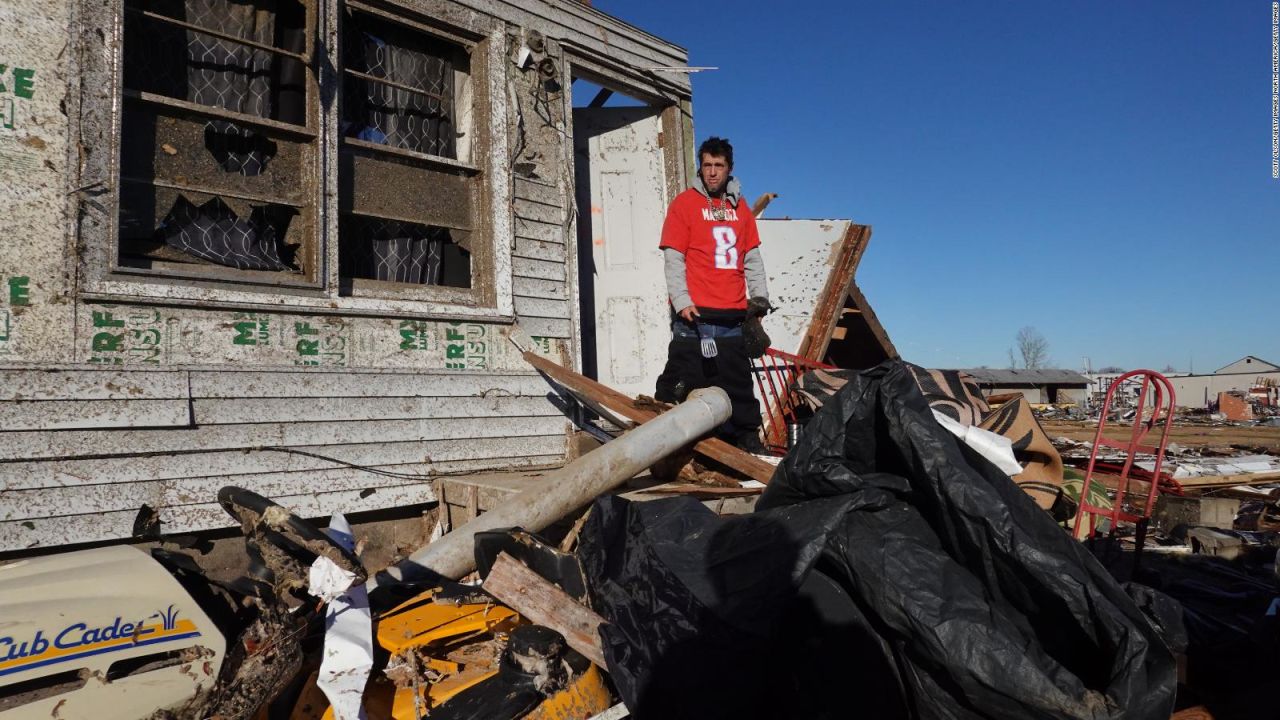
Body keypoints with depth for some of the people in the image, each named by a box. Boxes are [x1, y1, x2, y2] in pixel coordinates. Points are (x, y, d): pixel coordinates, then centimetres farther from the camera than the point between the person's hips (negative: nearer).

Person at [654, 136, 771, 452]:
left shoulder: (740, 208, 16)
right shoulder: (684, 203, 2)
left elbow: (752, 259, 18)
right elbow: (673, 258, -4)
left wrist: (759, 296, 9)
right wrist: (681, 301, -14)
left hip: (734, 314, 5)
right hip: (696, 314, -5)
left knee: (738, 382, 11)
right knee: (685, 382, -6)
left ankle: (746, 437, 21)